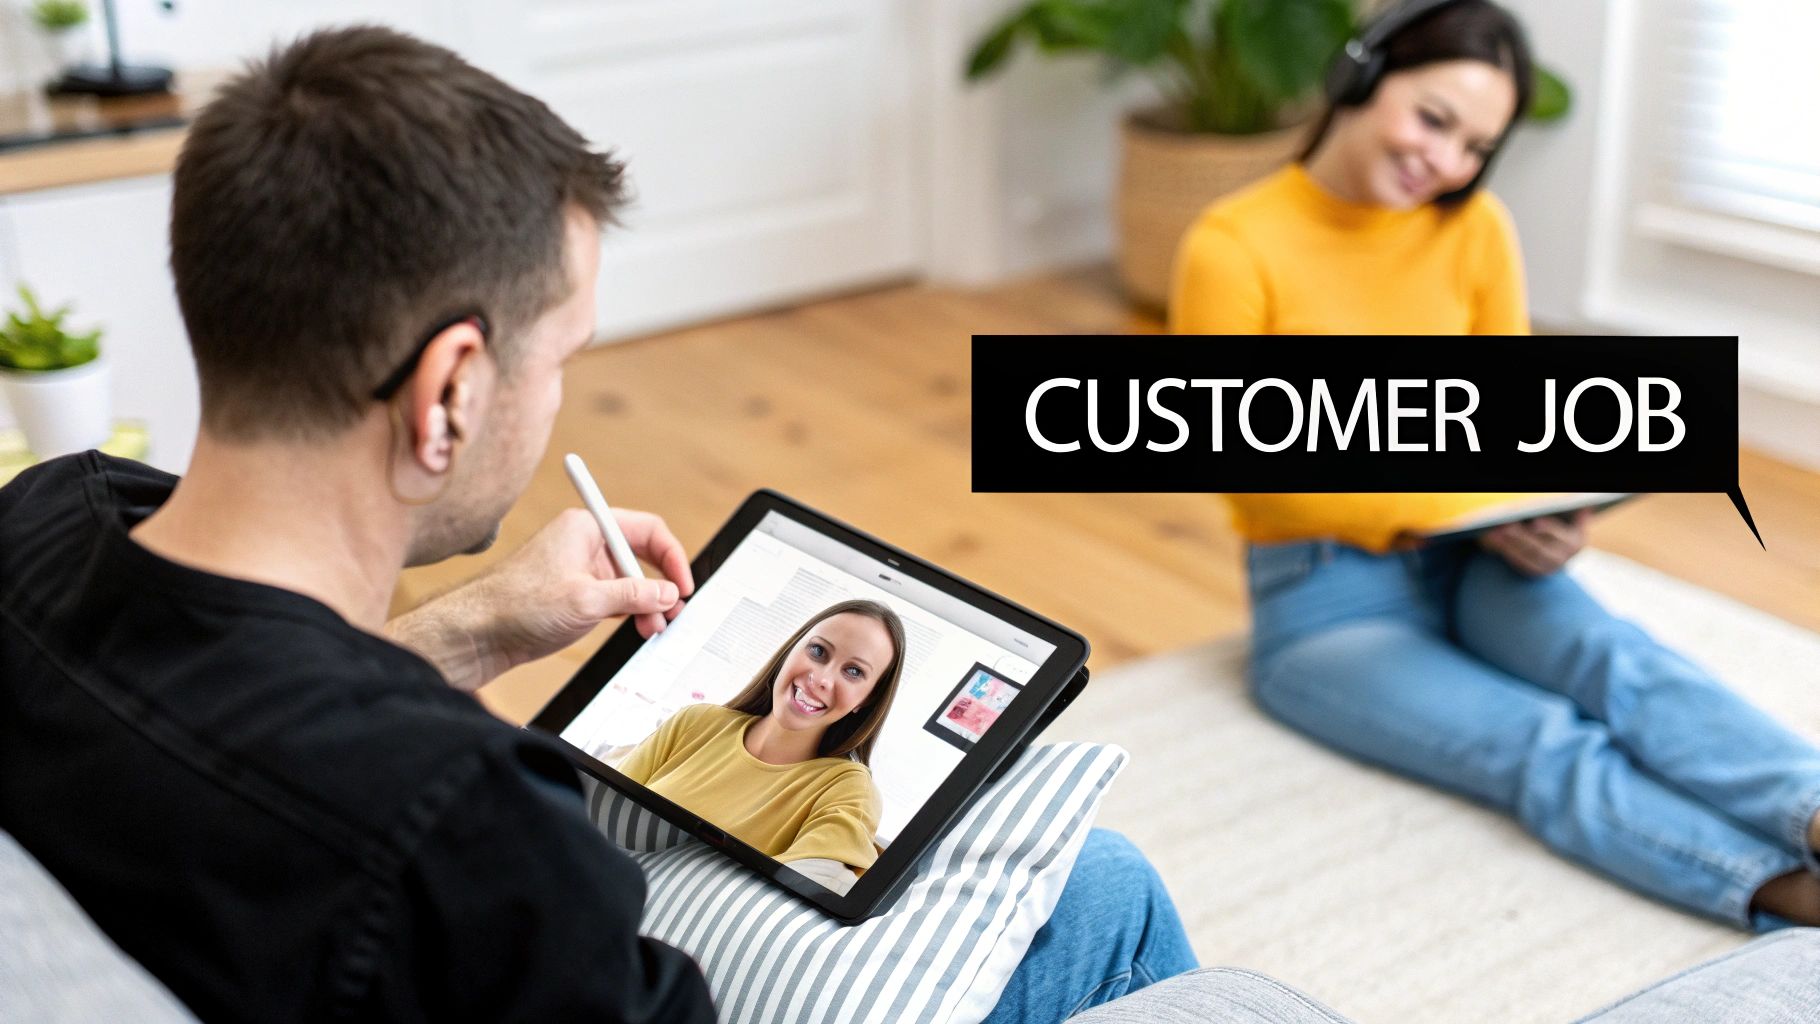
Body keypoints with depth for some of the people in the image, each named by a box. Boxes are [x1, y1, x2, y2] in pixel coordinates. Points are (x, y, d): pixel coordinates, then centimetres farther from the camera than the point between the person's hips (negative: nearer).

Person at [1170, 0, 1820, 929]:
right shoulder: (1232, 249, -12)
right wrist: (1463, 509, -22)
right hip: (1326, 604, -4)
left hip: (1471, 566, 4)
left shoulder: (1475, 229, 2)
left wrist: (1544, 516, -15)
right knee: (1548, 746, -28)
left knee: (1616, 660, -29)